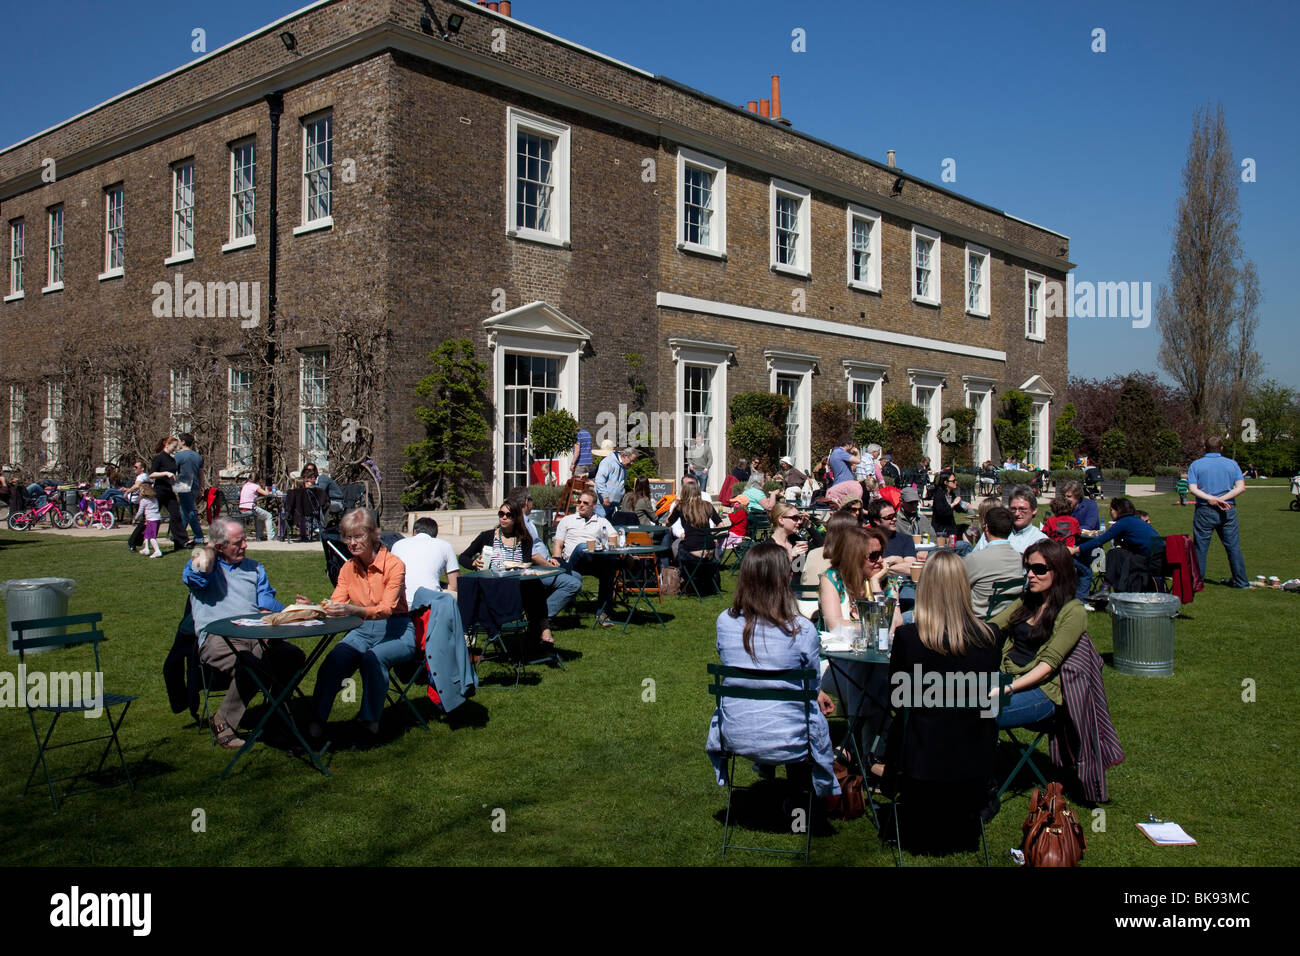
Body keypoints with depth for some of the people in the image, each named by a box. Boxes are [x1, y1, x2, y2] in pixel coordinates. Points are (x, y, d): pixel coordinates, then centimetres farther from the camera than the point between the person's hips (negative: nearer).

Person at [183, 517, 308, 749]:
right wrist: (209, 550, 12)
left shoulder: (255, 569, 27)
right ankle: (223, 721, -13)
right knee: (249, 664, -36)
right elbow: (200, 569, -10)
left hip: (257, 637, 4)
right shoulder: (205, 564, 16)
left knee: (294, 656, -27)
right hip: (217, 639, -4)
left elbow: (267, 606, 15)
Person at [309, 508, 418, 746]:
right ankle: (317, 720, -23)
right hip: (363, 631, 4)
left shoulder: (393, 565, -11)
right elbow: (334, 606, 1)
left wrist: (353, 610, -42)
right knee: (334, 658, -27)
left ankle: (370, 722, -24)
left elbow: (387, 609, -24)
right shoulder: (348, 568, 8)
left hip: (396, 632, -4)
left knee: (373, 657, -36)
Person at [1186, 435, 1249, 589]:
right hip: (1228, 510, 2)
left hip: (1204, 511, -2)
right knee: (1233, 546, 9)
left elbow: (1192, 489, -10)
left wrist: (1211, 499, -16)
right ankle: (1241, 581, 14)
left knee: (1200, 547, 3)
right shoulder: (1232, 464, 6)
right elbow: (1241, 487, -4)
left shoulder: (1195, 465, 1)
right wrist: (1221, 499, -11)